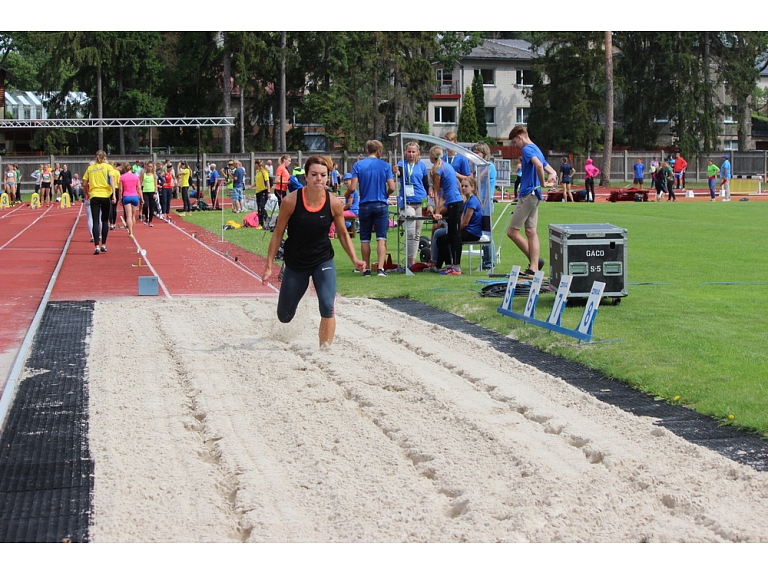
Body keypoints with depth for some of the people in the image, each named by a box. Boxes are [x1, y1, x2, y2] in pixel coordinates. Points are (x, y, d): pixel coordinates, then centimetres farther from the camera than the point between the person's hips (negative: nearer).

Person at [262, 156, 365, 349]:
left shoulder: (334, 203, -13)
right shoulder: (291, 201, -18)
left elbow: (343, 233, 2)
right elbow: (278, 233, -8)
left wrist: (354, 259, -11)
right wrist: (269, 266, -8)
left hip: (323, 261, 0)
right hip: (295, 263, 0)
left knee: (327, 308, -22)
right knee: (284, 317, 13)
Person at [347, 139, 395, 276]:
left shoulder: (358, 165, -3)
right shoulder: (385, 165, -3)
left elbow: (352, 187, -9)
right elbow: (392, 187, -6)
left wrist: (346, 195, 13)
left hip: (365, 205, 1)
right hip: (381, 205, -1)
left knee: (365, 239, 9)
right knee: (381, 238, -1)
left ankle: (366, 269, 12)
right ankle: (380, 268, -11)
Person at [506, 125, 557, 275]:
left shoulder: (527, 149, -12)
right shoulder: (536, 149, 19)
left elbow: (539, 165, -32)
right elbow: (550, 170, 21)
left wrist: (543, 183, -19)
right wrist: (552, 175, -2)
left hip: (528, 194, -10)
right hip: (534, 195, 10)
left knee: (512, 231, -5)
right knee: (531, 232, 8)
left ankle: (535, 261, -5)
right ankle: (534, 267, 5)